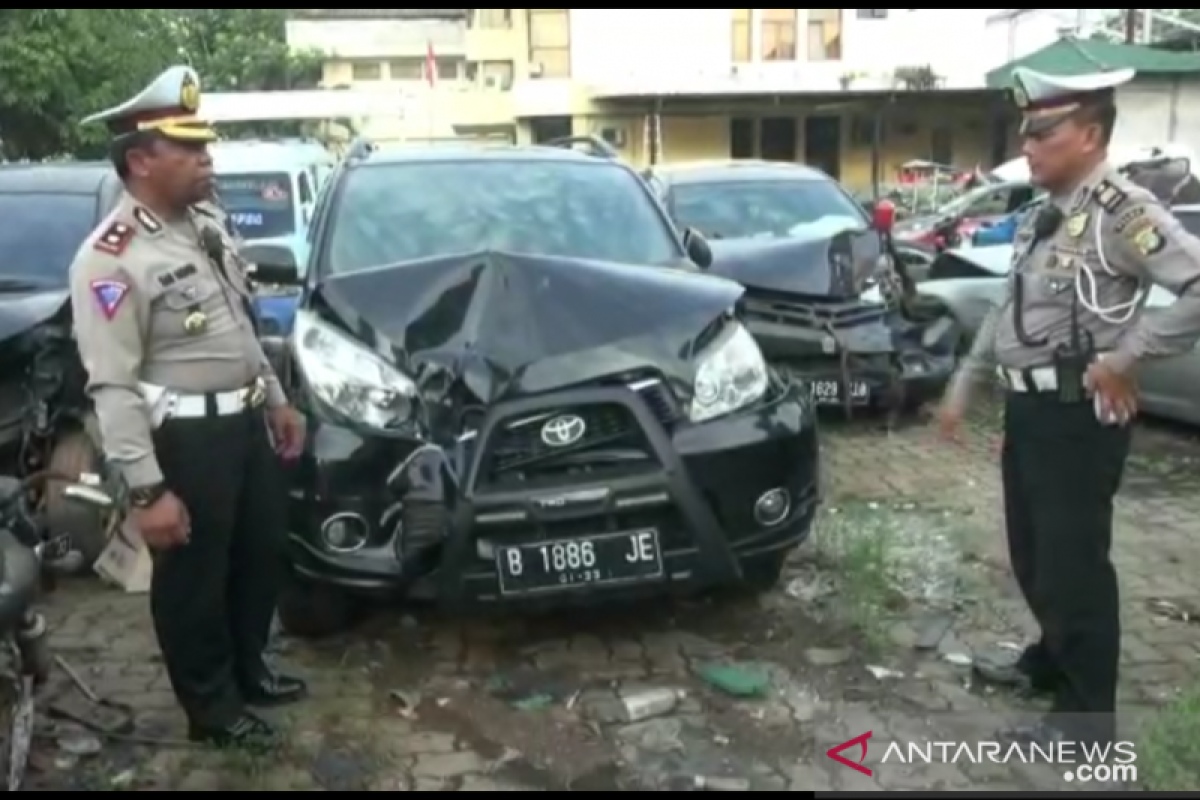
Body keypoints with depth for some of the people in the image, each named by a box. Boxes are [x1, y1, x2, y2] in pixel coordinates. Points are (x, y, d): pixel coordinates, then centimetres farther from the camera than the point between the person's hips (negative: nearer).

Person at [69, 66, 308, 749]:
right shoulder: (110, 259, -18)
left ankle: (248, 669, 42)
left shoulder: (207, 230, 9)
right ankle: (213, 707, 26)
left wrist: (277, 400, 19)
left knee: (262, 553, 21)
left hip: (246, 422, 9)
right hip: (185, 438, -9)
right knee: (194, 578, 8)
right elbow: (112, 386, -20)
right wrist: (147, 490, -23)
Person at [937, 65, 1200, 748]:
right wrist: (964, 386, 18)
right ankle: (1052, 661, 41)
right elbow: (1007, 313, 20)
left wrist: (1124, 359, -20)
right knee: (1033, 557, 20)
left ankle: (1086, 717, 16)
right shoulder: (1045, 218, 12)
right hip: (1028, 410, 9)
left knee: (1073, 565, 1)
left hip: (1079, 416, -9)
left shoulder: (1123, 211, -15)